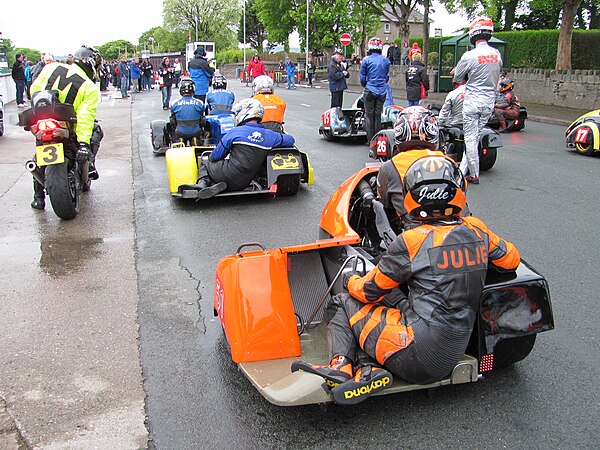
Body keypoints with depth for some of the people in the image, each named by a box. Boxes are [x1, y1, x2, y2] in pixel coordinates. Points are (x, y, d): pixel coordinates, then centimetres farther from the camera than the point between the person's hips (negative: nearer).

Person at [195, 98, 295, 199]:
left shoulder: (234, 132, -7)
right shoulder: (268, 135, 2)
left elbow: (214, 157, 0)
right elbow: (290, 140, 19)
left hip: (230, 178, -5)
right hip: (243, 184, 5)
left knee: (206, 164, 22)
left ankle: (203, 183, -9)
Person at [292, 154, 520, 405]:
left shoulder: (412, 241, -12)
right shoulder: (476, 230, 2)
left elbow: (368, 290, -1)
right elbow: (511, 260, 21)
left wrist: (350, 280, 21)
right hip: (454, 355, 7)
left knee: (343, 303, 10)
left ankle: (342, 365, -9)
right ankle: (368, 368, -2)